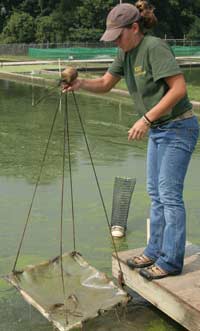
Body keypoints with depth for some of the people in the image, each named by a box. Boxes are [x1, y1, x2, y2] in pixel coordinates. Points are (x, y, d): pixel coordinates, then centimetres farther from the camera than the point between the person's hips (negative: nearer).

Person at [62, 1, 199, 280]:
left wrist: (146, 119, -28)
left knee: (169, 193, -6)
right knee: (155, 193, 13)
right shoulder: (126, 52, 6)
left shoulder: (154, 47, -21)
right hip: (157, 130, 9)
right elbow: (105, 84, 10)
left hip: (178, 128, -9)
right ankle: (155, 251, 25)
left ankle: (171, 260, 5)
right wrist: (81, 83, -11)